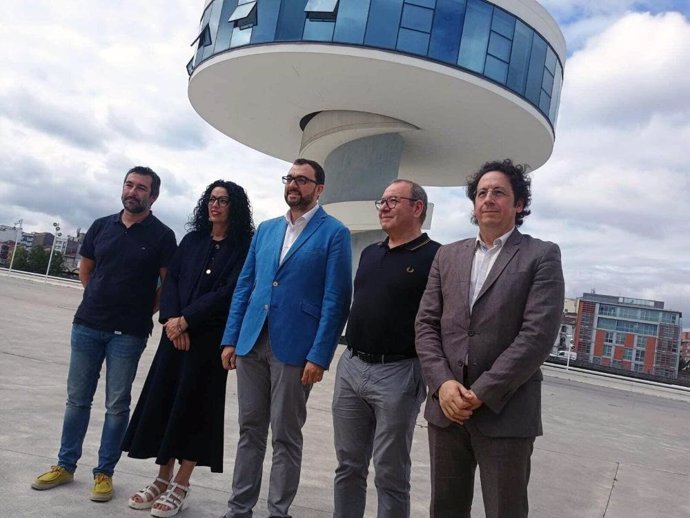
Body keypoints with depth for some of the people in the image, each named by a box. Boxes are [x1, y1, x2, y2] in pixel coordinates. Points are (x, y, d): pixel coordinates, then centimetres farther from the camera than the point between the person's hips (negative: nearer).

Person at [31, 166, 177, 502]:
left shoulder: (161, 235, -6)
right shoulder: (101, 226, 6)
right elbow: (85, 269, 18)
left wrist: (144, 311, -3)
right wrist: (101, 301, 12)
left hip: (128, 333, -4)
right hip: (87, 325, 4)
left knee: (117, 405, 4)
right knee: (77, 398, 13)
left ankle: (104, 472, 17)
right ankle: (65, 465, 26)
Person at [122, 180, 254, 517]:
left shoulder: (243, 248, -4)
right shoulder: (192, 240, 11)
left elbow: (228, 293, -12)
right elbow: (171, 279, 6)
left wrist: (186, 320, -13)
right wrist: (171, 318, -11)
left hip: (211, 338, -5)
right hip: (176, 333, 5)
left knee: (194, 405, 0)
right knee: (163, 399, 6)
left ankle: (180, 486, 12)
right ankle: (163, 479, 19)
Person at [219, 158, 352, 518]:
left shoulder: (334, 233, -3)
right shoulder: (266, 229, 14)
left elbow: (335, 300, -9)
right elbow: (244, 286, 14)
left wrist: (319, 355, -14)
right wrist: (230, 339, 7)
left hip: (294, 348, -5)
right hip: (251, 343, 5)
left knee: (285, 437, 6)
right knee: (250, 430, 14)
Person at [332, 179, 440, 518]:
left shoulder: (436, 258, -7)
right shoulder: (369, 253, 14)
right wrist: (350, 356, 17)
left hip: (398, 374, -6)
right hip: (350, 368, 6)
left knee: (390, 475, 6)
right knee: (348, 466, 14)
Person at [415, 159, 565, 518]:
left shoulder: (542, 256, 0)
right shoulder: (447, 256, 13)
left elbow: (538, 334, -11)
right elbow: (426, 324, 7)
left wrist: (482, 393, -14)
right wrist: (443, 383, -8)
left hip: (505, 413, -4)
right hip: (445, 407, 4)